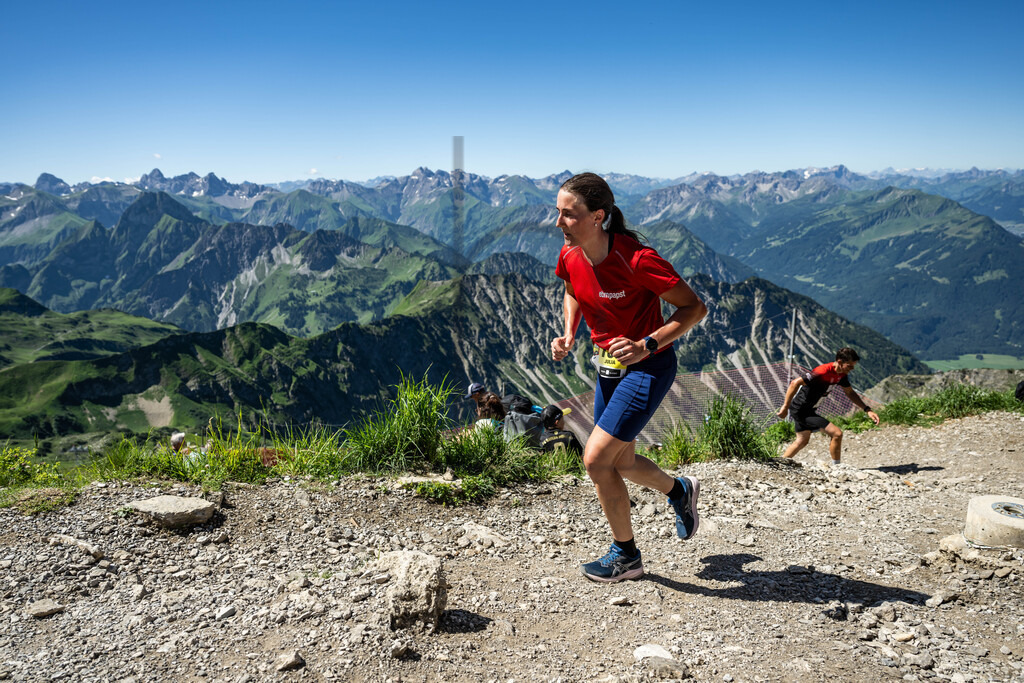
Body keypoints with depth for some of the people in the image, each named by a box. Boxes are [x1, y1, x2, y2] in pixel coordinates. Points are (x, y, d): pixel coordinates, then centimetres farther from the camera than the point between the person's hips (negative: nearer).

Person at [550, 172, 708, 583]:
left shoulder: (638, 259, -28)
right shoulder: (570, 256, -8)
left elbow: (695, 308, -19)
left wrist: (646, 345, -30)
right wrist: (568, 335, -2)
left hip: (647, 368, -7)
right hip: (609, 366, 7)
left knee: (596, 459, -11)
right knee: (620, 463, 17)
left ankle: (626, 557, 11)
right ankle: (680, 490, 49)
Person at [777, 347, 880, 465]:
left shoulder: (841, 374, 0)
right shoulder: (823, 372, -28)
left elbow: (850, 392, 15)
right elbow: (795, 383, -28)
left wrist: (867, 410, 5)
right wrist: (785, 407, -26)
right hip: (800, 410, -10)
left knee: (802, 441, 25)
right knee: (837, 434, -13)